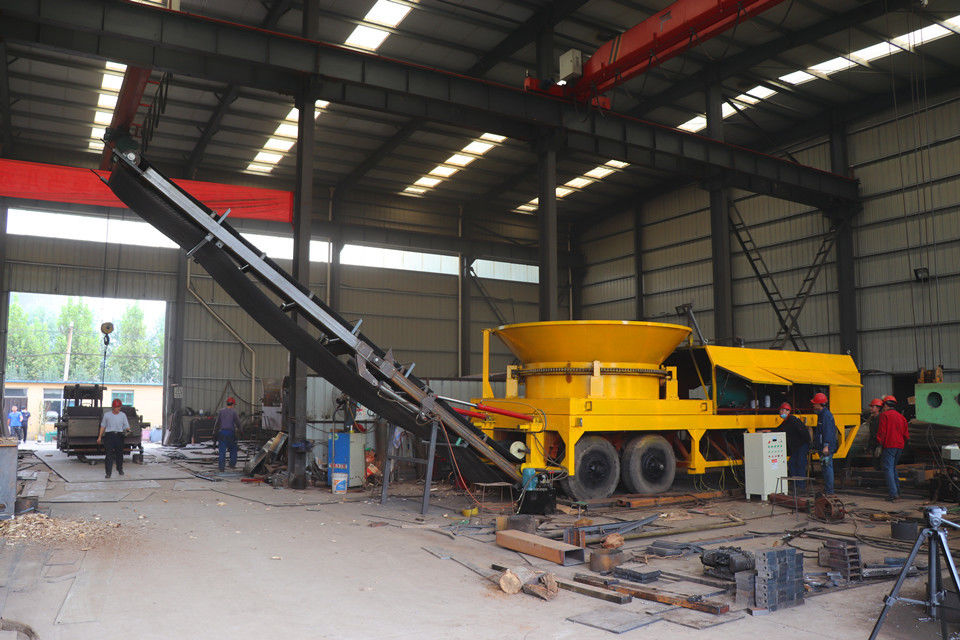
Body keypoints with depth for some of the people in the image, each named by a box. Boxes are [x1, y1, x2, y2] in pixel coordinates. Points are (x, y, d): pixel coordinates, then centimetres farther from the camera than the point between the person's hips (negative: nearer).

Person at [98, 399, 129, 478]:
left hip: (119, 435, 1)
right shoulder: (107, 415, 6)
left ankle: (120, 469, 28)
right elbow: (103, 426, 12)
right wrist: (100, 437, 10)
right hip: (109, 435, -1)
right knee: (109, 454, -7)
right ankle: (108, 472, -6)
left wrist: (127, 430, -17)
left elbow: (126, 426, 6)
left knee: (119, 453, 9)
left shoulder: (123, 415, 8)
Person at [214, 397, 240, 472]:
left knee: (222, 450, 2)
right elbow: (238, 422, -3)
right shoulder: (233, 411, -5)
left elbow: (217, 422, 11)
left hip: (222, 432, 2)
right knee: (233, 449, 16)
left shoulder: (221, 411, 5)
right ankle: (232, 464, 15)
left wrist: (214, 430, 26)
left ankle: (221, 466, -3)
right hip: (231, 432, -2)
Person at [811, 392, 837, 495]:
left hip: (827, 447, -11)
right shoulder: (821, 414, 18)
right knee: (825, 468, 14)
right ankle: (826, 490, 20)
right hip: (823, 447, 11)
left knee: (827, 467, -8)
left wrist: (826, 446, -26)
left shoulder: (826, 415, -14)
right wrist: (817, 446, 27)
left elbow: (828, 431, -22)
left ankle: (829, 491, -6)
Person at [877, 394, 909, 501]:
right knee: (893, 467, 21)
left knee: (888, 468, -8)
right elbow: (906, 434, 16)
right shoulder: (901, 416, 15)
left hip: (889, 445, -7)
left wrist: (879, 444, -6)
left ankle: (893, 493, -18)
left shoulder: (884, 415, -4)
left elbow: (882, 432, -12)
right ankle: (897, 490, 23)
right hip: (900, 446, 7)